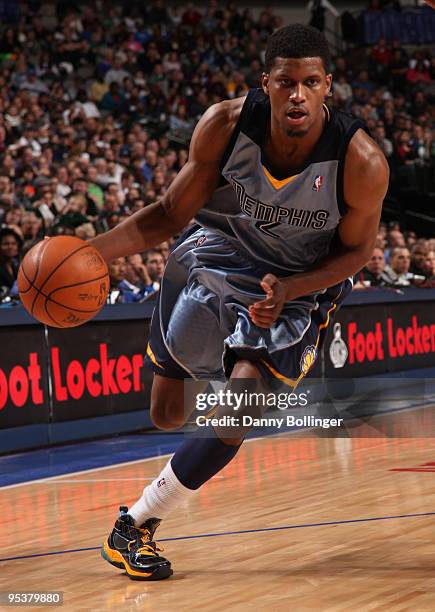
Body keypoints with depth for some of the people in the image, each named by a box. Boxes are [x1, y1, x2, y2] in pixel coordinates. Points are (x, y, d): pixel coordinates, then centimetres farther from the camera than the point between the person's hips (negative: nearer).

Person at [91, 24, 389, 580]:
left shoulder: (362, 163, -28)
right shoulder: (225, 126, -23)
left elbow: (356, 249, -10)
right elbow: (170, 214, -11)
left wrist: (288, 291, -26)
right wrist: (91, 251, -25)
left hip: (300, 285, -2)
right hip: (217, 256, 2)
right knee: (168, 414, 8)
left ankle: (135, 524, -4)